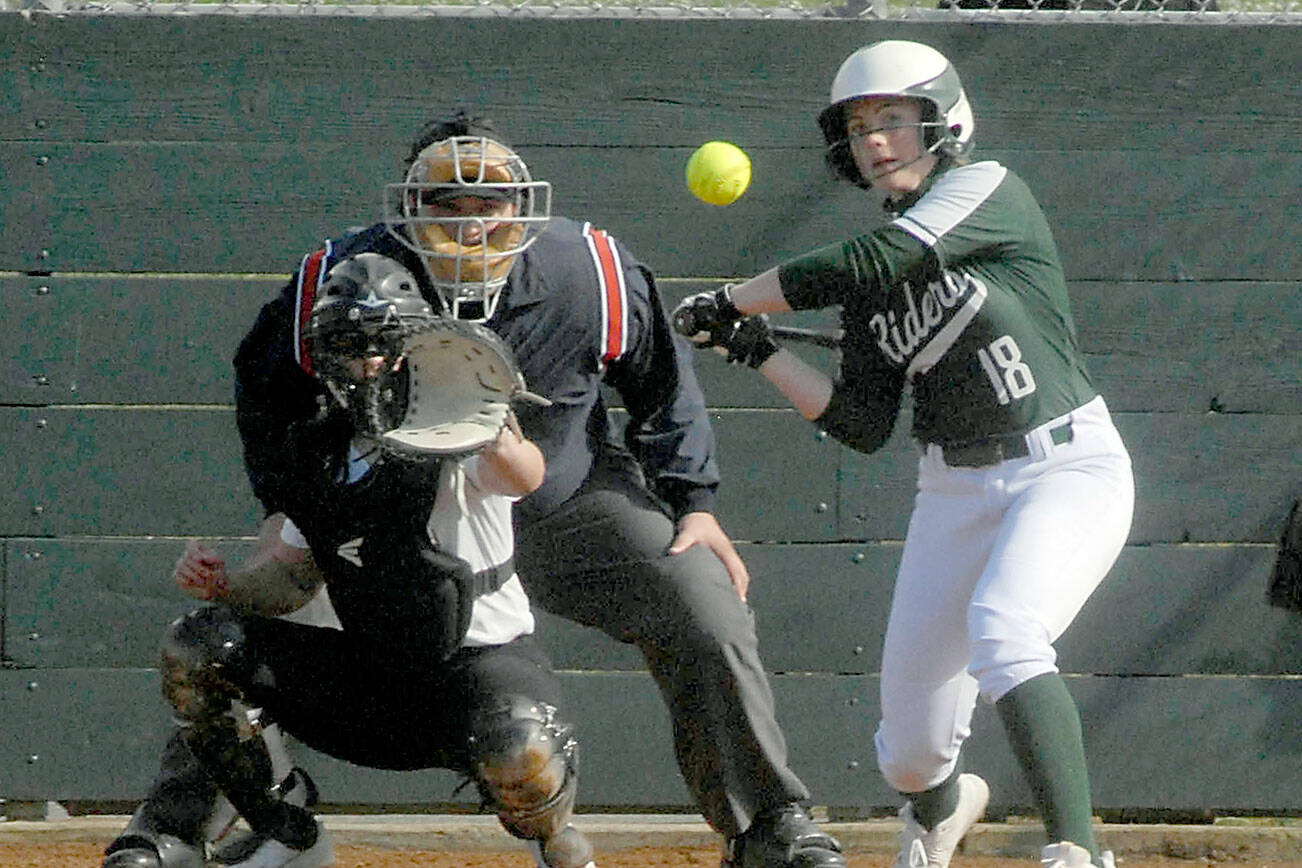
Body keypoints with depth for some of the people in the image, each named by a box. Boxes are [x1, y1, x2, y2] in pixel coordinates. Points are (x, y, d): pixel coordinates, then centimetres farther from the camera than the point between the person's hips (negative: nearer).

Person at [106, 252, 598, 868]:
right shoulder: (324, 453, 6)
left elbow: (524, 477, -40)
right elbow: (292, 580, 14)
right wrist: (223, 587, -8)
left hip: (486, 654, -6)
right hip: (374, 670, 6)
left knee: (520, 756, -40)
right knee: (192, 651, -6)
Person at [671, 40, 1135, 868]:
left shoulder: (988, 191, -9)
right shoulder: (876, 283, 9)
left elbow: (868, 265, -22)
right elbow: (865, 427, 6)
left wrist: (729, 300, -12)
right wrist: (760, 351, -4)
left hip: (1071, 470, -6)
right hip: (957, 492, 6)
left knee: (1001, 631, -35)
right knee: (910, 751, 6)